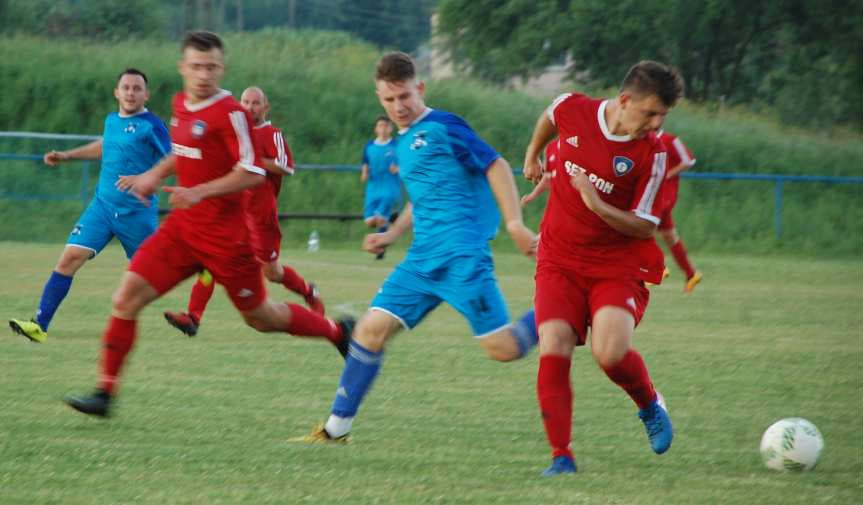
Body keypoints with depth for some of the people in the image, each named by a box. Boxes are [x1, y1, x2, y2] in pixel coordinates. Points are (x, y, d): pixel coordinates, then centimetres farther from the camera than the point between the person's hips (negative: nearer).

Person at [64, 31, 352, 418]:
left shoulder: (230, 113, -17)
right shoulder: (181, 104, 8)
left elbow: (253, 173, -18)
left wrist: (199, 192, -25)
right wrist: (155, 175, 11)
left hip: (224, 233, -7)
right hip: (182, 227, 7)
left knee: (260, 318, 8)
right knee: (126, 298, -8)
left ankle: (337, 331, 33)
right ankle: (105, 392, -5)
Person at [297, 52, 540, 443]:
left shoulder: (442, 127, -7)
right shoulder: (403, 143, 19)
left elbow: (496, 166, -11)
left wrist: (515, 224, -18)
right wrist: (392, 235, 22)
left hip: (462, 257, -8)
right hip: (422, 259, 8)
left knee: (504, 349, -12)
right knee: (371, 329, 0)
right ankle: (337, 428, 6)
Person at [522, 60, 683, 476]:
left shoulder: (651, 154, -14)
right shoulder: (573, 110, -7)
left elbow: (644, 228, -11)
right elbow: (549, 117, 20)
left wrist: (597, 206, -25)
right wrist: (533, 154, 30)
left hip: (618, 265, -2)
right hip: (560, 260, 2)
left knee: (610, 353, -23)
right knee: (554, 350, -17)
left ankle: (650, 405, 11)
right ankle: (561, 457, -10)